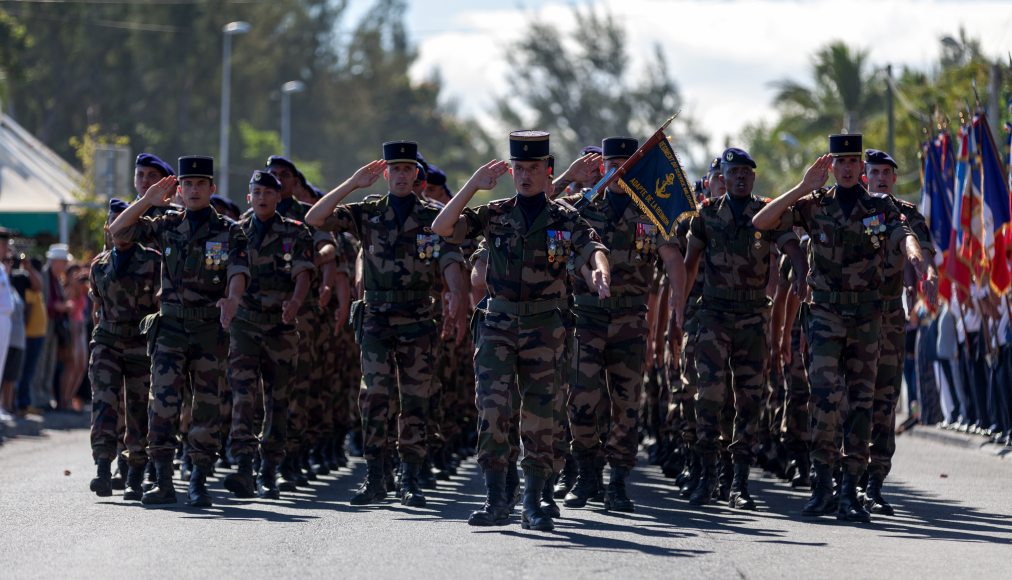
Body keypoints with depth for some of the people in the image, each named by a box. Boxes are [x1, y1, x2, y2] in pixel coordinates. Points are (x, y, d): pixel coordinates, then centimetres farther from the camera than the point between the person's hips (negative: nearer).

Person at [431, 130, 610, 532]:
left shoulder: (565, 219, 4)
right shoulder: (494, 215, 8)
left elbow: (593, 249, -12)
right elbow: (442, 228, -1)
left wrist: (599, 272, -35)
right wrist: (473, 185, -7)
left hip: (544, 330, -1)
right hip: (498, 325, 1)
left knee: (539, 417, 2)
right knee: (492, 409, -11)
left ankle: (533, 503, 10)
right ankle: (496, 500, -7)